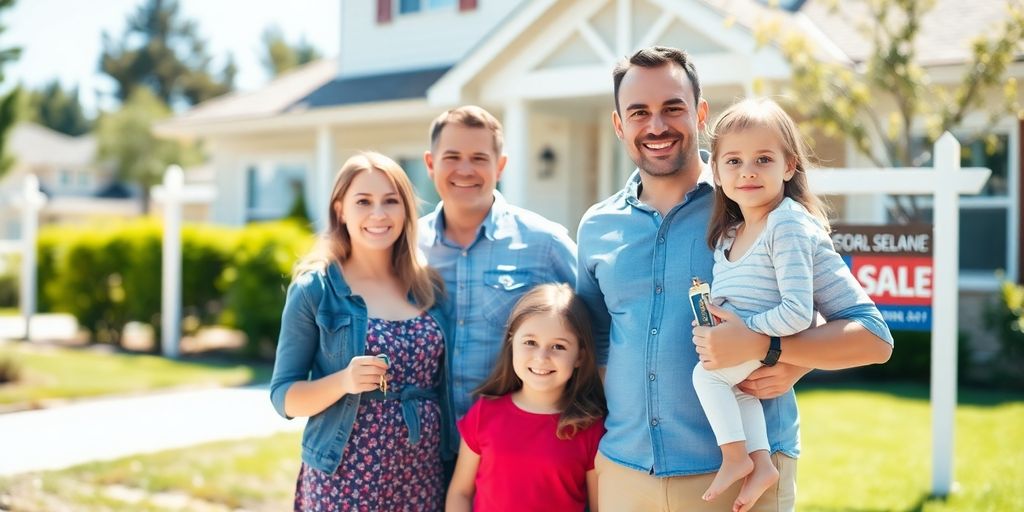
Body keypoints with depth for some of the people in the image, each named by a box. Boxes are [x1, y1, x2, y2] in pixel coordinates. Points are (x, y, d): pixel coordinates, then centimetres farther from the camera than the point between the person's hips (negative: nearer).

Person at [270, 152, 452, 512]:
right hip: (344, 481, -3)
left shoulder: (430, 288, 4)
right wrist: (343, 381, -22)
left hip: (423, 478, 3)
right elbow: (283, 397, -6)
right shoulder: (314, 290, -6)